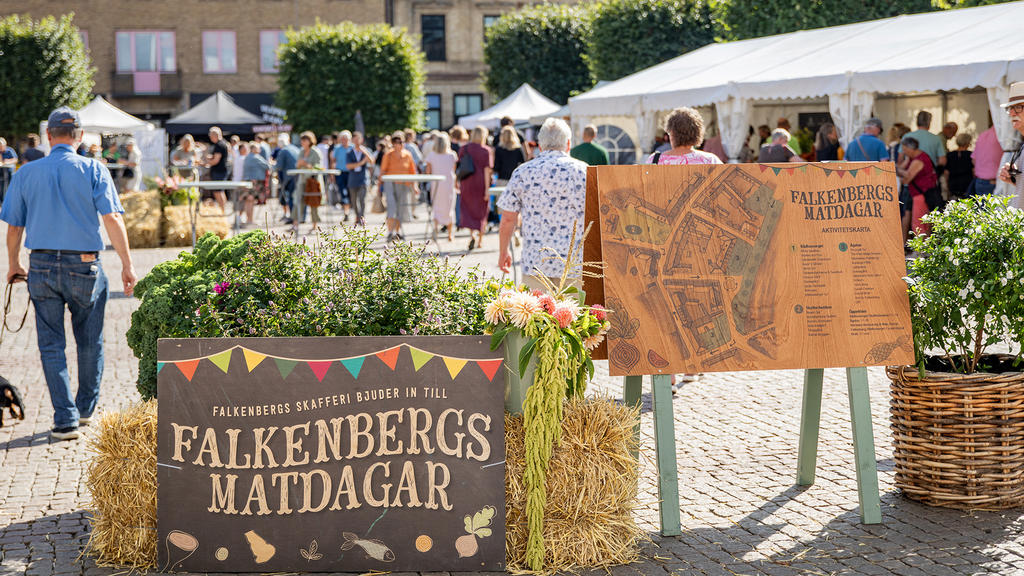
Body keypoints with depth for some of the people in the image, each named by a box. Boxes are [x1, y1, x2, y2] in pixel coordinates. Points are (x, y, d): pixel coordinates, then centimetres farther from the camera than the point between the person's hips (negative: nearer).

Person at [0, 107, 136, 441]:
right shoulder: (94, 170, -3)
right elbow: (112, 219, -10)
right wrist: (127, 264, -8)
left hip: (42, 266, 1)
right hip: (84, 265, -1)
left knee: (51, 346, 6)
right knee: (89, 342, 16)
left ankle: (65, 419, 1)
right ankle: (86, 408, 29)